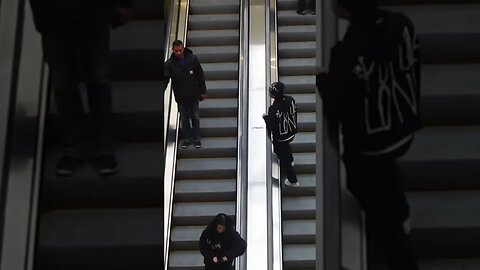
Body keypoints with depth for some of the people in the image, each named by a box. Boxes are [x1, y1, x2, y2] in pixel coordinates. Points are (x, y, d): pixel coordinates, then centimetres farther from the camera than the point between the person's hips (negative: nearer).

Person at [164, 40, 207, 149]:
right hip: (180, 97, 0)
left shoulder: (193, 59, -10)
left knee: (195, 117, 11)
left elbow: (200, 76, -1)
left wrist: (203, 91, 2)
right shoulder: (169, 64, -12)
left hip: (194, 95, 0)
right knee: (184, 118, 11)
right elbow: (165, 79, -16)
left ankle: (196, 138, 21)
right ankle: (187, 138, 23)